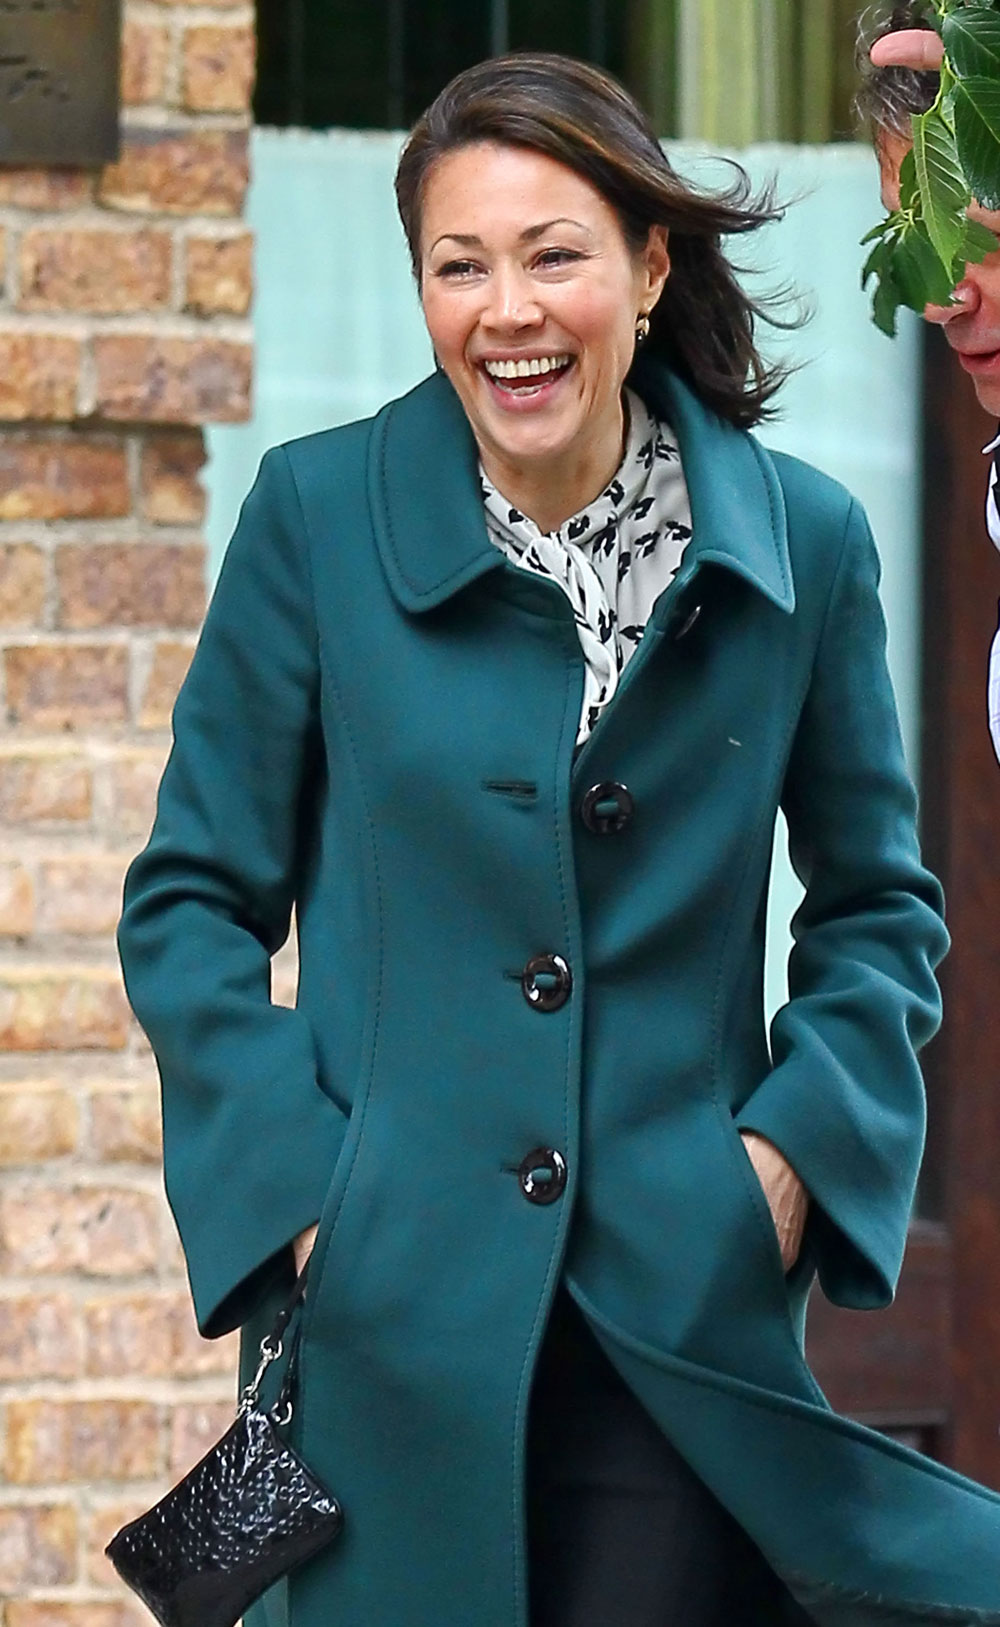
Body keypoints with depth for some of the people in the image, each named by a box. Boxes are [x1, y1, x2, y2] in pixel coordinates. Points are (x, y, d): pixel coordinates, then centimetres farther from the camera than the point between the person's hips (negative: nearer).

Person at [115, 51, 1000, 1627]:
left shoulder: (802, 542, 2)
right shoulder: (317, 516, -1)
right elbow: (192, 904, 4)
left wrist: (797, 1143, -1)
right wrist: (298, 1176, -7)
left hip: (682, 1307, 1)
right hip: (390, 1306, 0)